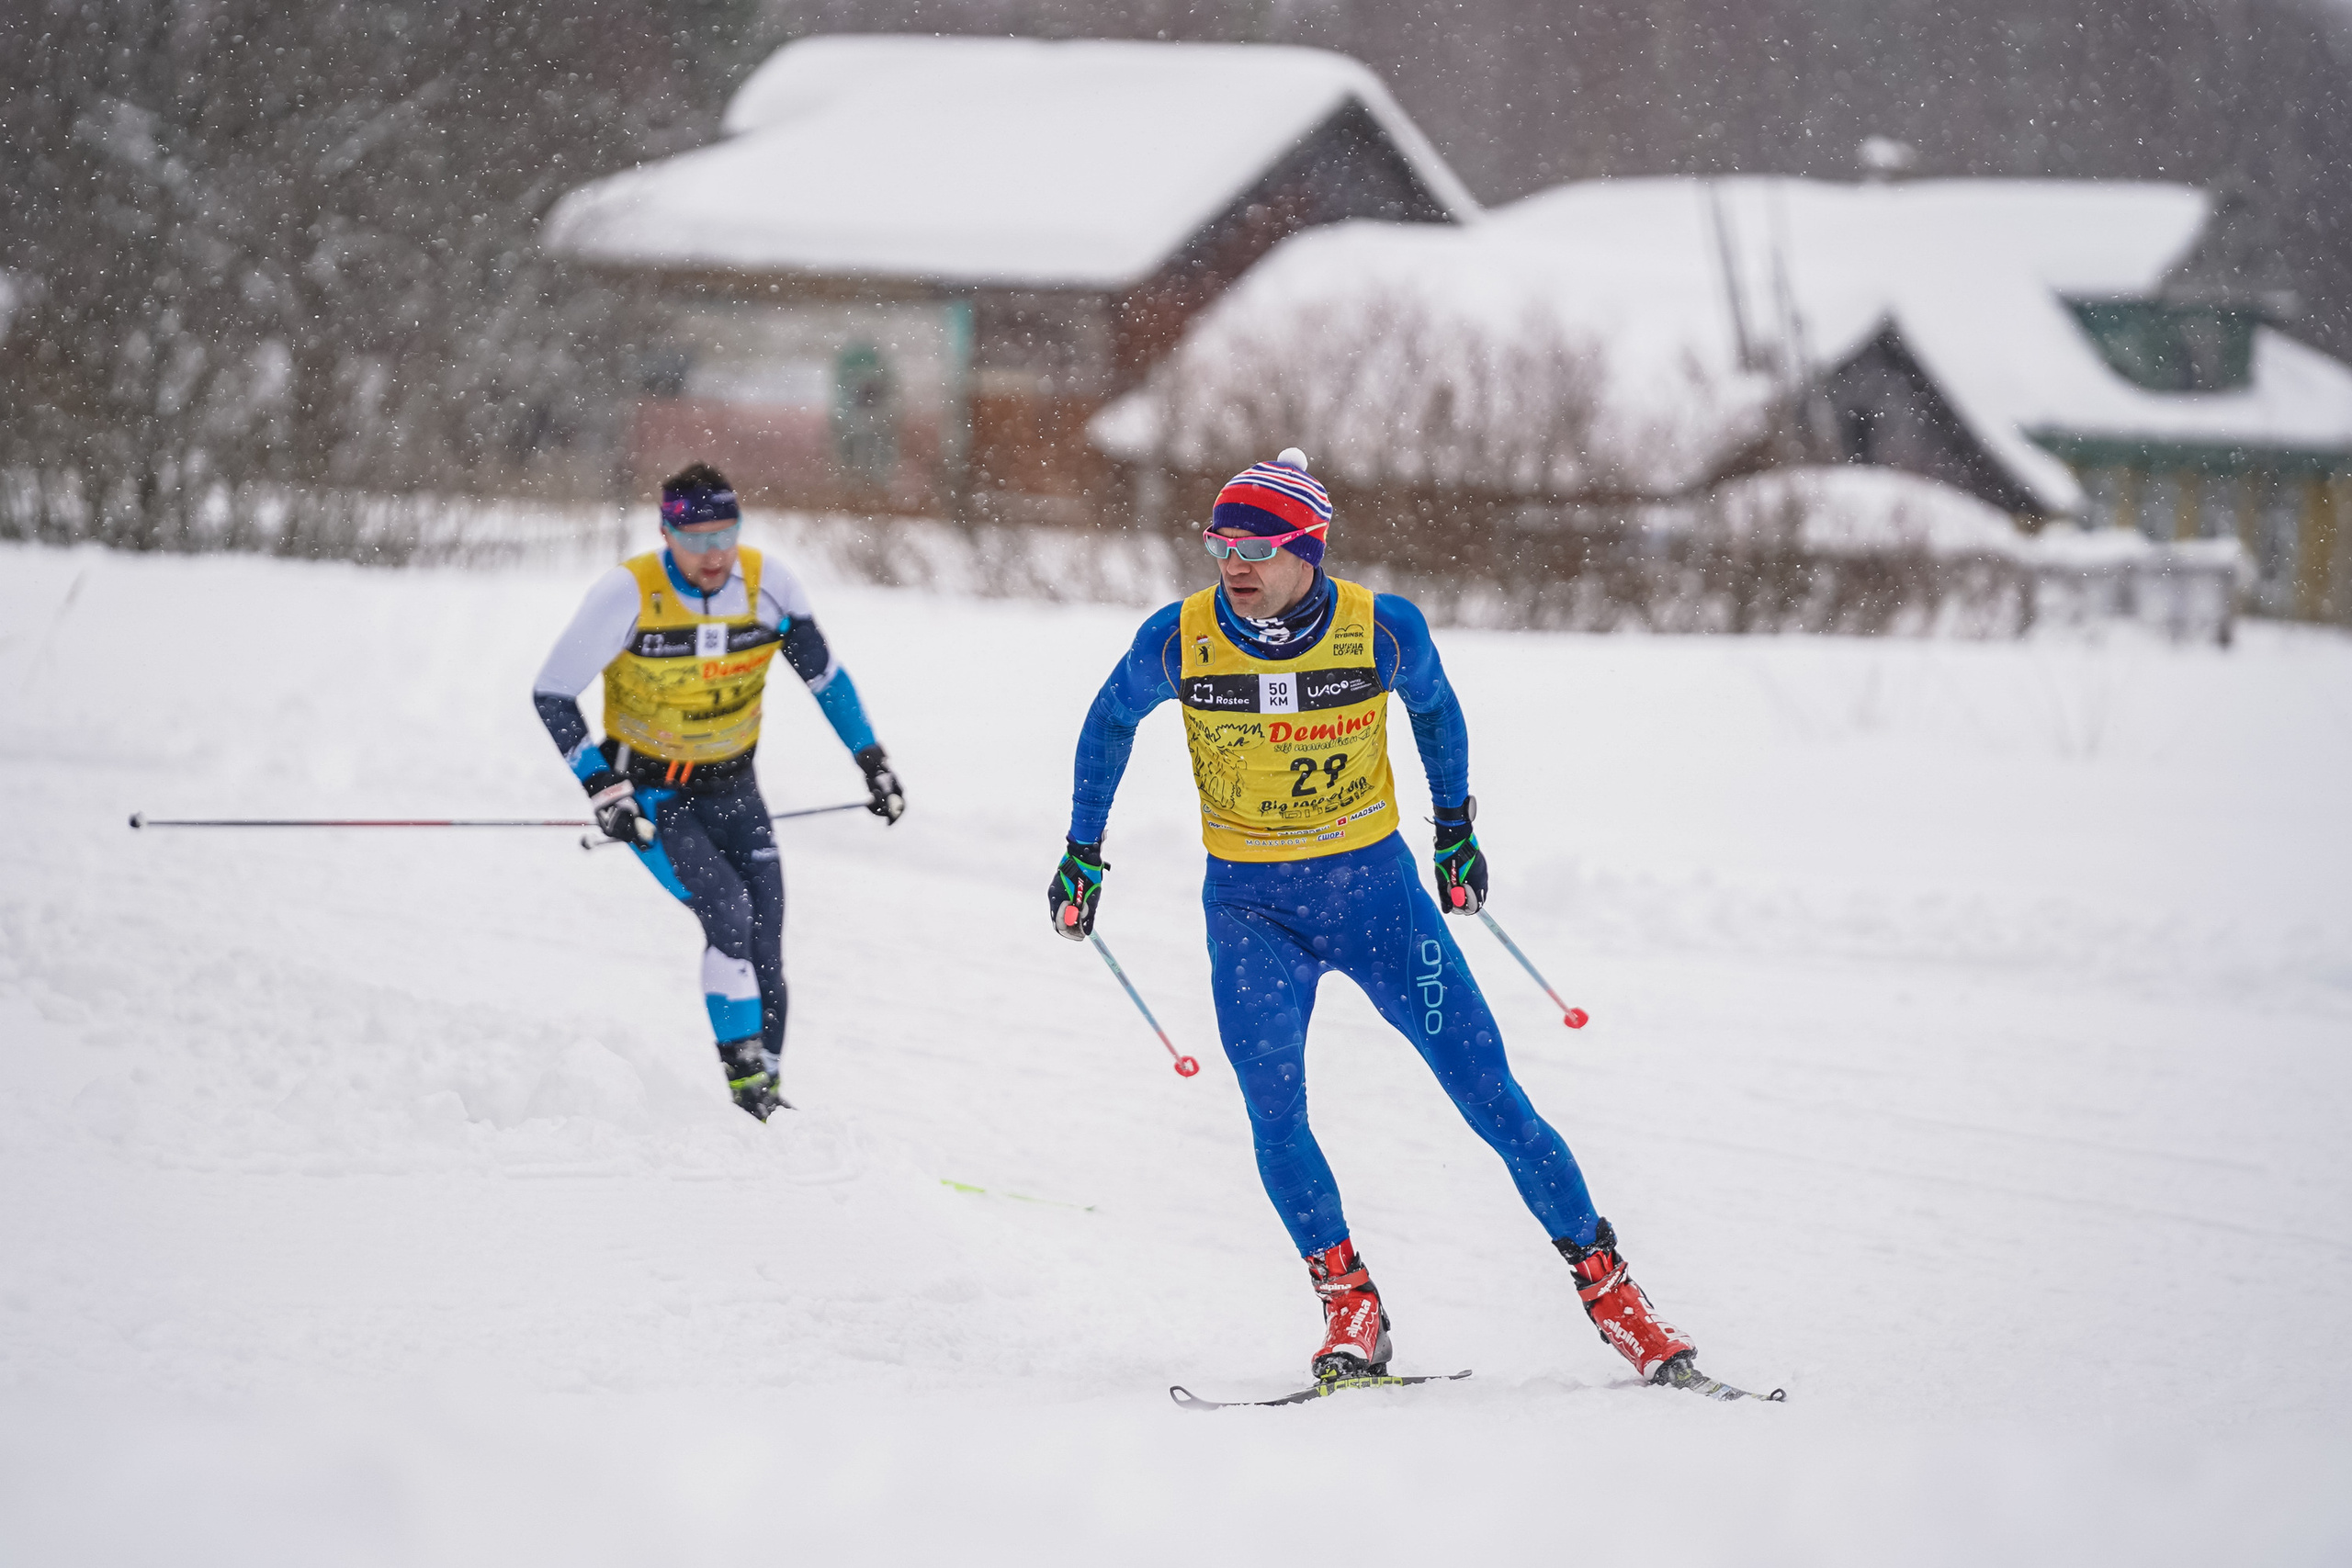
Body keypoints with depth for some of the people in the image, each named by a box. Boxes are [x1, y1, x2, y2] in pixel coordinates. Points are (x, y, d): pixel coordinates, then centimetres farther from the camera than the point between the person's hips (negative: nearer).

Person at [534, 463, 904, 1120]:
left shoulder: (767, 585, -13)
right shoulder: (628, 595, -22)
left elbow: (824, 674, 4)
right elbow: (551, 695, -14)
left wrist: (871, 759, 2)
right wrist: (603, 789, -20)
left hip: (733, 789, 4)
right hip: (650, 795, -4)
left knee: (764, 950, -4)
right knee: (728, 912, -24)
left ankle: (768, 1095, 11)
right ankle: (746, 1088, -17)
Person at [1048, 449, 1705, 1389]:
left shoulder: (1383, 630, -14)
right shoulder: (1179, 641, -13)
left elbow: (1434, 706, 9)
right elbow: (1110, 722, 8)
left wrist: (1455, 826, 18)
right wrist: (1082, 850, 12)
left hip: (1375, 889, 0)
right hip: (1250, 907, 0)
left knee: (1492, 1099, -3)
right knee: (1274, 1109, -20)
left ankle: (1607, 1290, 8)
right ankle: (1349, 1306, -5)